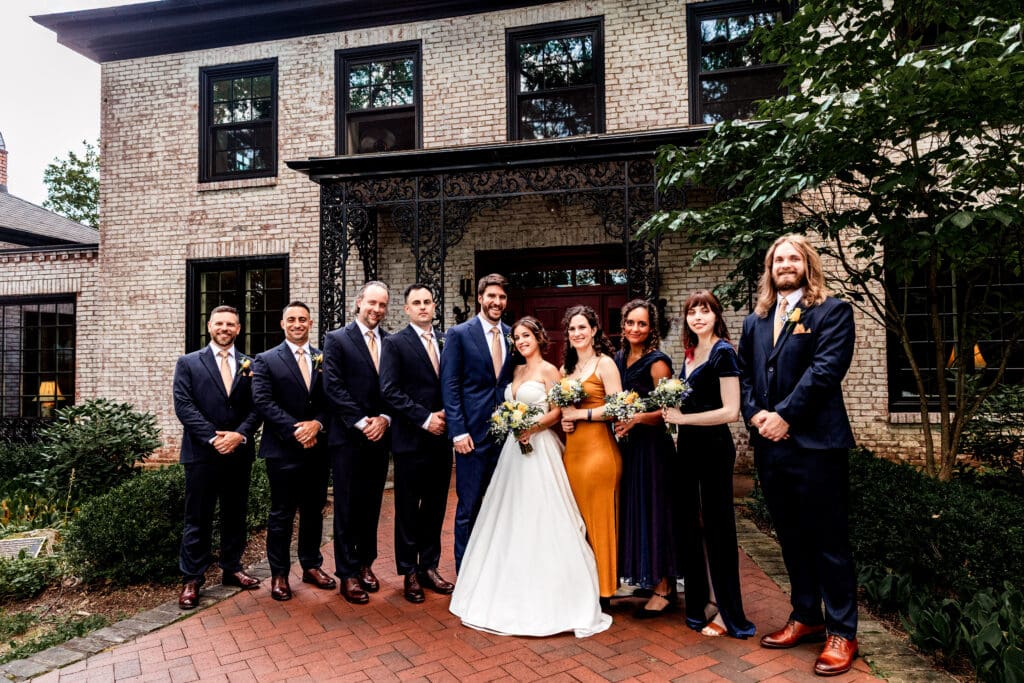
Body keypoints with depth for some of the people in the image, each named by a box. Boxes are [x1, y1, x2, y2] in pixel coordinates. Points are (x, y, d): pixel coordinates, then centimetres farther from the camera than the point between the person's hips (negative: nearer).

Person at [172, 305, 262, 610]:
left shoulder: (250, 365, 8)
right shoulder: (188, 363, 3)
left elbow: (256, 407, 3)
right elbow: (184, 405, -6)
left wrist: (240, 434, -14)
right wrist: (214, 438, -15)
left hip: (239, 453, 3)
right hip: (202, 453, -2)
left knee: (235, 515, 13)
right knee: (197, 519, 5)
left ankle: (232, 568, 27)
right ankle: (192, 579, 16)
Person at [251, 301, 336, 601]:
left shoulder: (325, 359, 9)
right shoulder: (266, 360, 1)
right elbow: (263, 401, -9)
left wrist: (317, 424, -14)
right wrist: (295, 430, -17)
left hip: (317, 448, 3)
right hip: (283, 449, -3)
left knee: (314, 510, 13)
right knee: (281, 514, 6)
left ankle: (311, 566, 29)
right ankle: (279, 574, 20)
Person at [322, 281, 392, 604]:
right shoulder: (337, 339, -2)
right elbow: (333, 387, -10)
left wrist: (384, 419, -9)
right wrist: (361, 423, -15)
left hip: (380, 436, 4)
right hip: (348, 438, -3)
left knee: (371, 505, 13)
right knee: (347, 507, 5)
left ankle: (365, 563, 29)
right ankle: (348, 574, 16)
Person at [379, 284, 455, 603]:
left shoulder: (446, 341, 10)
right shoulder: (395, 343, -4)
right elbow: (390, 391, -12)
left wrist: (447, 415, -5)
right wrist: (425, 418, -16)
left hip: (441, 437, 5)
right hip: (410, 440, -4)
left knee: (435, 508, 14)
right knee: (408, 510, 8)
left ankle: (429, 567, 29)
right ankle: (409, 573, 23)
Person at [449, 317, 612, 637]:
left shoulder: (548, 370, -5)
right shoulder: (518, 371, 16)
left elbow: (556, 412, -10)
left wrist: (532, 428, -22)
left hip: (539, 448, -8)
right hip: (515, 448, 8)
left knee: (541, 520, -5)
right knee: (512, 519, 11)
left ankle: (546, 596, 7)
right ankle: (515, 590, 23)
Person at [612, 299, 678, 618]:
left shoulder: (657, 362, -10)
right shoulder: (619, 358, 10)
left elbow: (666, 411, -13)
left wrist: (638, 418, -30)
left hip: (651, 447, -7)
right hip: (625, 445, 7)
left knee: (652, 511, -1)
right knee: (629, 510, 12)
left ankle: (664, 589, 12)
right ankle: (640, 577, 28)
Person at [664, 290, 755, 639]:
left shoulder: (723, 352, -10)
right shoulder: (689, 355, 12)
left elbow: (730, 411, -17)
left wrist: (682, 418, -17)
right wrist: (670, 412, 0)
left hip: (714, 447, -8)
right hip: (688, 447, 8)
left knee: (717, 526, 3)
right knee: (688, 524, 13)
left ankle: (729, 614, 18)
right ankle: (697, 603, 28)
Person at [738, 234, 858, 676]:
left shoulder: (832, 312, -2)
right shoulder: (755, 320, 15)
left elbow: (826, 369, -14)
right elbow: (745, 375, 12)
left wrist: (784, 415, -18)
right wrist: (755, 415, -5)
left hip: (815, 442, -6)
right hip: (770, 444, 6)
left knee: (829, 540, 4)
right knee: (791, 537, 17)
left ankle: (842, 633, 18)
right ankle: (806, 617, 32)